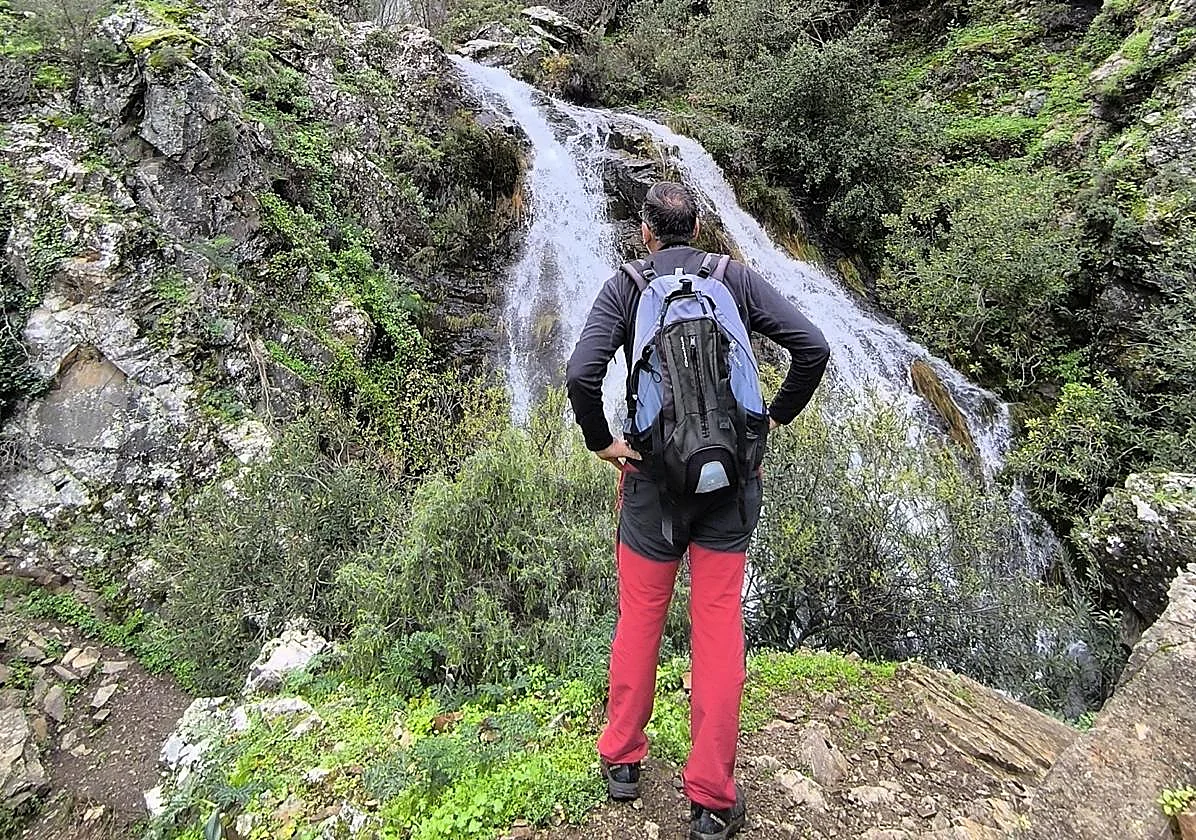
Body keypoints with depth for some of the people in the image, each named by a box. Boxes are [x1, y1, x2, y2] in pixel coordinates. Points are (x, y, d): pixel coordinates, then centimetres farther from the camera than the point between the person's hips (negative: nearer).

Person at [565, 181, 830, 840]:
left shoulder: (625, 286, -1)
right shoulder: (736, 279, 4)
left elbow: (581, 375, -16)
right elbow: (813, 347, -2)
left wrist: (601, 442, -3)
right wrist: (775, 416, 7)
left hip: (654, 475, -1)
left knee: (639, 618, 14)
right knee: (719, 628, 5)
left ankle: (622, 760, 29)